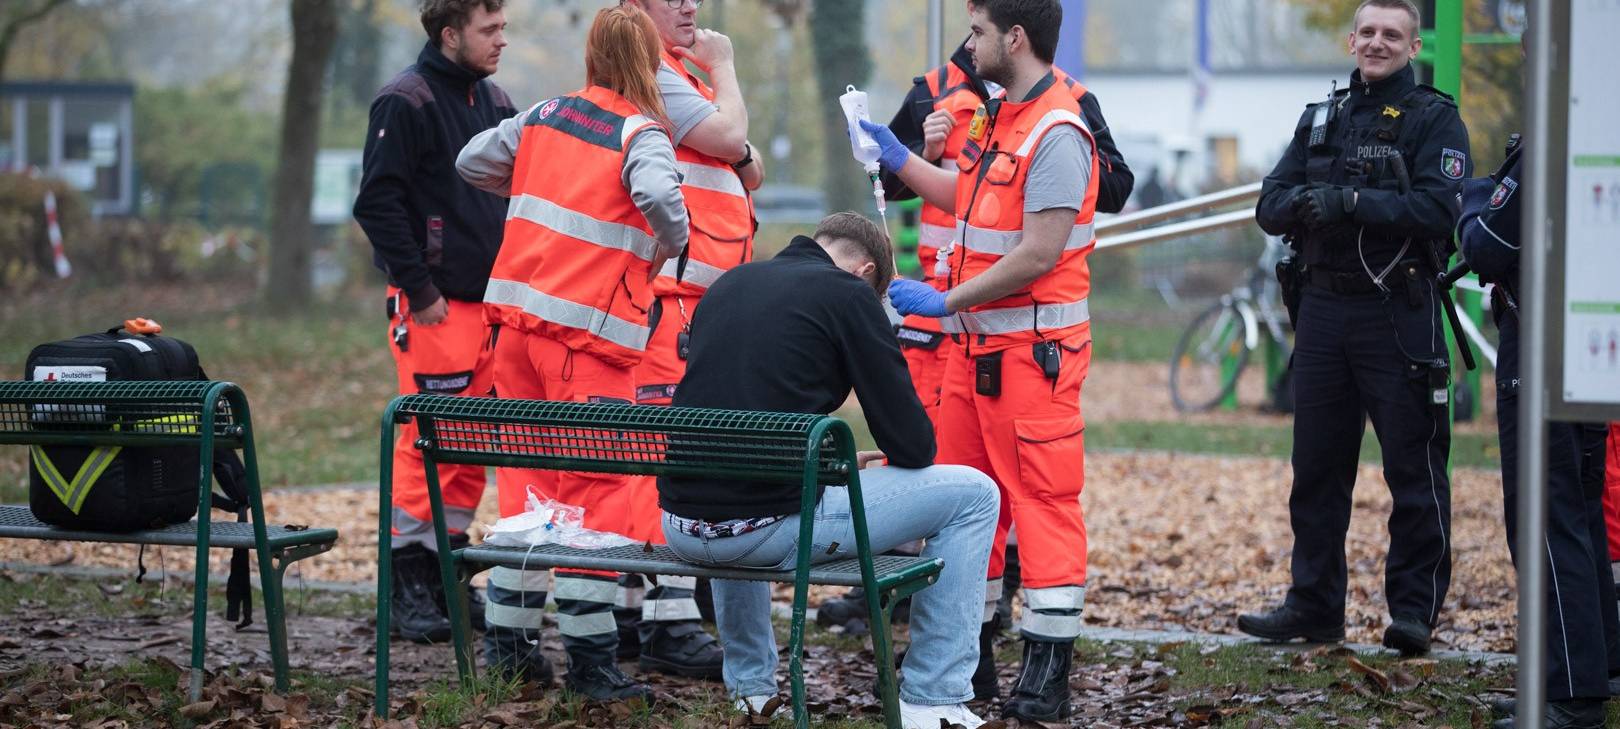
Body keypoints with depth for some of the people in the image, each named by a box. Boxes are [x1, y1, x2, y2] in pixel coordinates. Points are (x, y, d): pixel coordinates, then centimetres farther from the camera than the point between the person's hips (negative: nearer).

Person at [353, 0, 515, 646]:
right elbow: (378, 201, -14)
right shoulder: (407, 101, -9)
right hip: (434, 303, -8)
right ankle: (409, 583, -1)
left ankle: (449, 570, 17)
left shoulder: (494, 102, 15)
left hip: (490, 299, 8)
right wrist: (418, 290, -15)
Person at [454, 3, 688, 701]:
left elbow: (472, 161, 18)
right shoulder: (642, 134, -7)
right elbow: (659, 198, -26)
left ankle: (509, 637, 19)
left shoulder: (544, 114, 11)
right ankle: (590, 659, -4)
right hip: (589, 327, -6)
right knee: (598, 484, -2)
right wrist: (669, 246, -6)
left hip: (519, 309, 6)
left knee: (525, 468, 15)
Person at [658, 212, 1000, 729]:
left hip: (683, 527, 7)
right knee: (972, 495, 8)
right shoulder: (847, 292, -1)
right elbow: (913, 444, -2)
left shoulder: (729, 283, 18)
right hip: (770, 527, -7)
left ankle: (749, 686, 42)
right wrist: (901, 457, 21)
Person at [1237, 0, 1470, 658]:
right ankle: (1314, 604, 17)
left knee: (1414, 468, -2)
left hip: (1400, 315, -5)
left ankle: (1414, 609, 5)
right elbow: (1270, 207, 8)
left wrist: (1351, 200, -22)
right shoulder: (1320, 119, 16)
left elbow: (1438, 209, -16)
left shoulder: (1434, 118, -1)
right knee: (1316, 467, 9)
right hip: (1322, 308, 5)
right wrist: (1302, 203, -14)